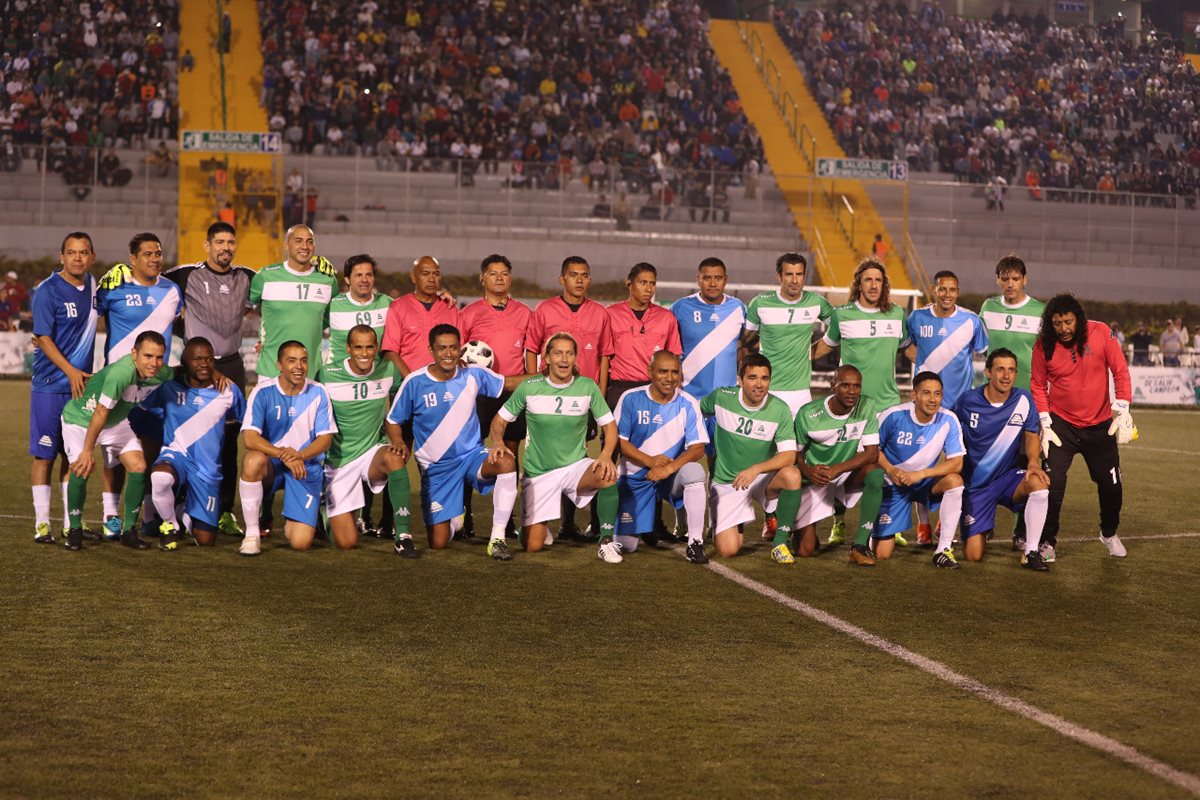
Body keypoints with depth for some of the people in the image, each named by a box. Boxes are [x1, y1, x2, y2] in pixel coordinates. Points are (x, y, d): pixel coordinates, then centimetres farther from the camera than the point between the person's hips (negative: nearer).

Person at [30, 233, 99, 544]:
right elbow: (43, 338, -13)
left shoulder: (92, 285, 9)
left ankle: (72, 522, 15)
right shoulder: (47, 291, -11)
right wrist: (71, 372, -21)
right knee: (44, 454, -2)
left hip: (82, 384, 6)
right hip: (50, 386, -6)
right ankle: (42, 523, 4)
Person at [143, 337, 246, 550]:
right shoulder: (169, 387, -4)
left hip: (208, 468, 1)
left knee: (205, 540, -2)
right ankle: (171, 526, -9)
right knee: (160, 477, -41)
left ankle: (187, 516, 37)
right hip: (176, 455, -1)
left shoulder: (229, 391, -2)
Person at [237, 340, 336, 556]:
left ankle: (292, 524, 26)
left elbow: (325, 438, -5)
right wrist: (283, 455, -33)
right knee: (254, 460, -39)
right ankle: (252, 533, -21)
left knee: (301, 542, -15)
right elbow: (249, 437, -19)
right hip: (271, 465, 0)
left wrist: (299, 455, -26)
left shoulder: (318, 393, -5)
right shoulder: (263, 392, -11)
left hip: (307, 467, 0)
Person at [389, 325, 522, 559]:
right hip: (435, 466, -1)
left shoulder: (473, 375, -5)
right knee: (438, 543, -4)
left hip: (472, 455, 1)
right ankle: (456, 518, 37)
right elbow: (393, 421, 1)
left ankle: (497, 538, -24)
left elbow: (509, 382, 10)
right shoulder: (415, 382, -10)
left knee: (507, 462, -36)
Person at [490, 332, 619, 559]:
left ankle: (606, 541, -16)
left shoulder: (588, 387, -5)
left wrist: (606, 455, -21)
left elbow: (609, 425, -1)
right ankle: (539, 525, 35)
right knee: (532, 546, -4)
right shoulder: (529, 388, -6)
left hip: (576, 465, 0)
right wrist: (498, 442, -19)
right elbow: (499, 421, 3)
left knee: (608, 476, -35)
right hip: (538, 472, 0)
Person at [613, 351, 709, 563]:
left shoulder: (688, 404, -8)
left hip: (672, 475, 0)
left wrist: (669, 468, -29)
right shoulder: (631, 398, -8)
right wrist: (650, 461, -21)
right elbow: (618, 440, -8)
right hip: (635, 476, 0)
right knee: (626, 545, -7)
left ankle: (695, 543, -24)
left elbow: (698, 448, -13)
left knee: (694, 471, -35)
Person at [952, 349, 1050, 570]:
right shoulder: (967, 401, -9)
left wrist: (1033, 462, -20)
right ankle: (982, 532, 33)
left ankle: (1031, 552, -19)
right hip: (975, 484, -1)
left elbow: (1031, 435, 0)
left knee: (1039, 485, -35)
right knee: (973, 554, -8)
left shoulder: (1023, 399, -7)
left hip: (1008, 476, 1)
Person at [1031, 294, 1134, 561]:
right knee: (1052, 484, -12)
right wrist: (1045, 425, -7)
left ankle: (1109, 534, 37)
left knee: (1111, 484, 11)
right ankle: (1047, 542, 4)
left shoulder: (1101, 332, -11)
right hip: (1061, 424, -1)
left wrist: (1122, 411, -13)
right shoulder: (1043, 346, -10)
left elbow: (1120, 372, -8)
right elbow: (1039, 387, -2)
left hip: (1099, 425, 1)